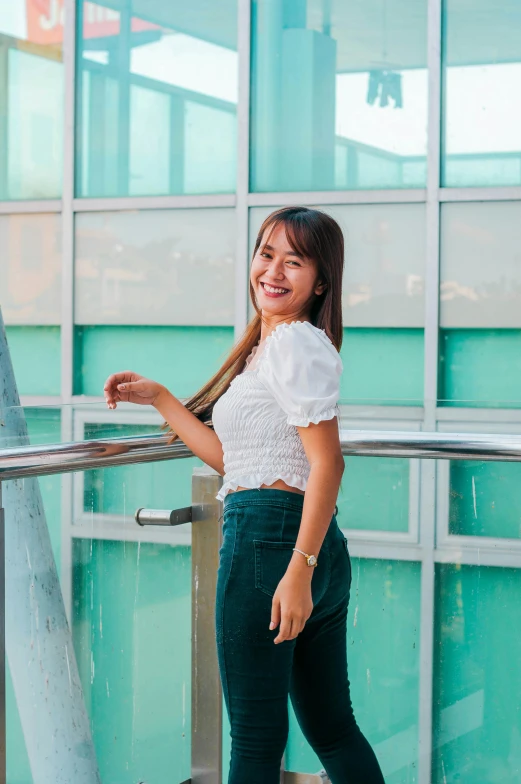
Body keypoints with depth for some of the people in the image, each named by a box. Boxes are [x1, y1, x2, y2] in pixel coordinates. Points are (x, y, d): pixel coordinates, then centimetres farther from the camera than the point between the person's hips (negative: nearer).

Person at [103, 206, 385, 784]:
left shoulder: (296, 343, -11)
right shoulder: (267, 347, 20)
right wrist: (157, 398, 21)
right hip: (311, 545, 10)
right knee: (332, 729, 16)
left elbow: (327, 463, -18)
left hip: (268, 538, -10)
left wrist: (298, 570, -23)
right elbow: (230, 457, 22)